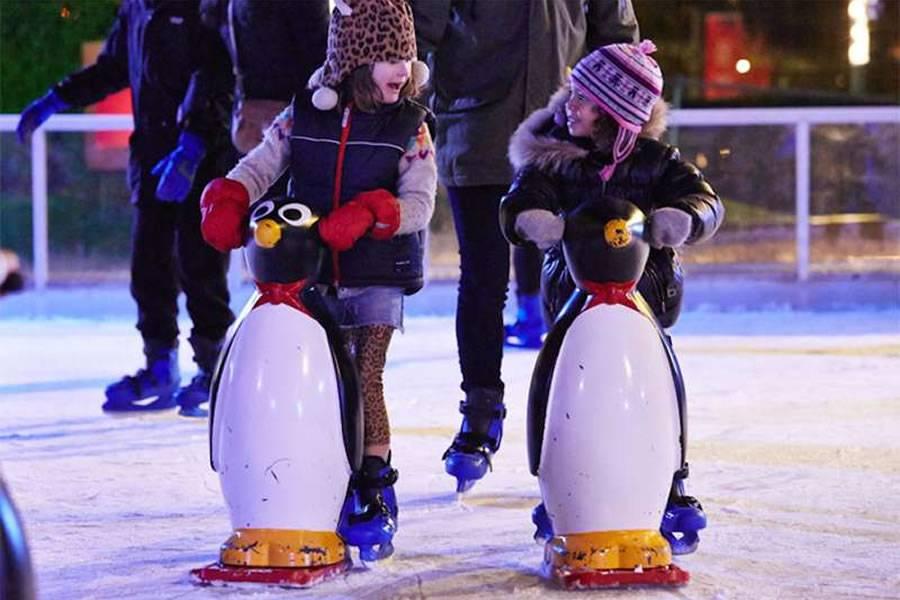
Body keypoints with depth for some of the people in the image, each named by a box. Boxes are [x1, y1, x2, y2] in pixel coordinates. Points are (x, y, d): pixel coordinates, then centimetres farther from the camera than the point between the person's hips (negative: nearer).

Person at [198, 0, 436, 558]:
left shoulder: (410, 126, -2)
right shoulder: (304, 116, 3)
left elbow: (419, 204, -9)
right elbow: (258, 167, 3)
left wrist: (368, 213, -26)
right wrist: (226, 202, -17)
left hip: (378, 276, -2)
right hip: (311, 275, 2)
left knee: (366, 380, -5)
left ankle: (376, 488, 6)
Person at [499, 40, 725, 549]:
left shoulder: (653, 160, 3)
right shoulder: (551, 157, 2)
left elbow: (703, 200, -3)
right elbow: (518, 205, -9)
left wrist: (680, 217, -27)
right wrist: (533, 220, -33)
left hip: (644, 289, 0)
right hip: (573, 289, 0)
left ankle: (672, 487, 10)